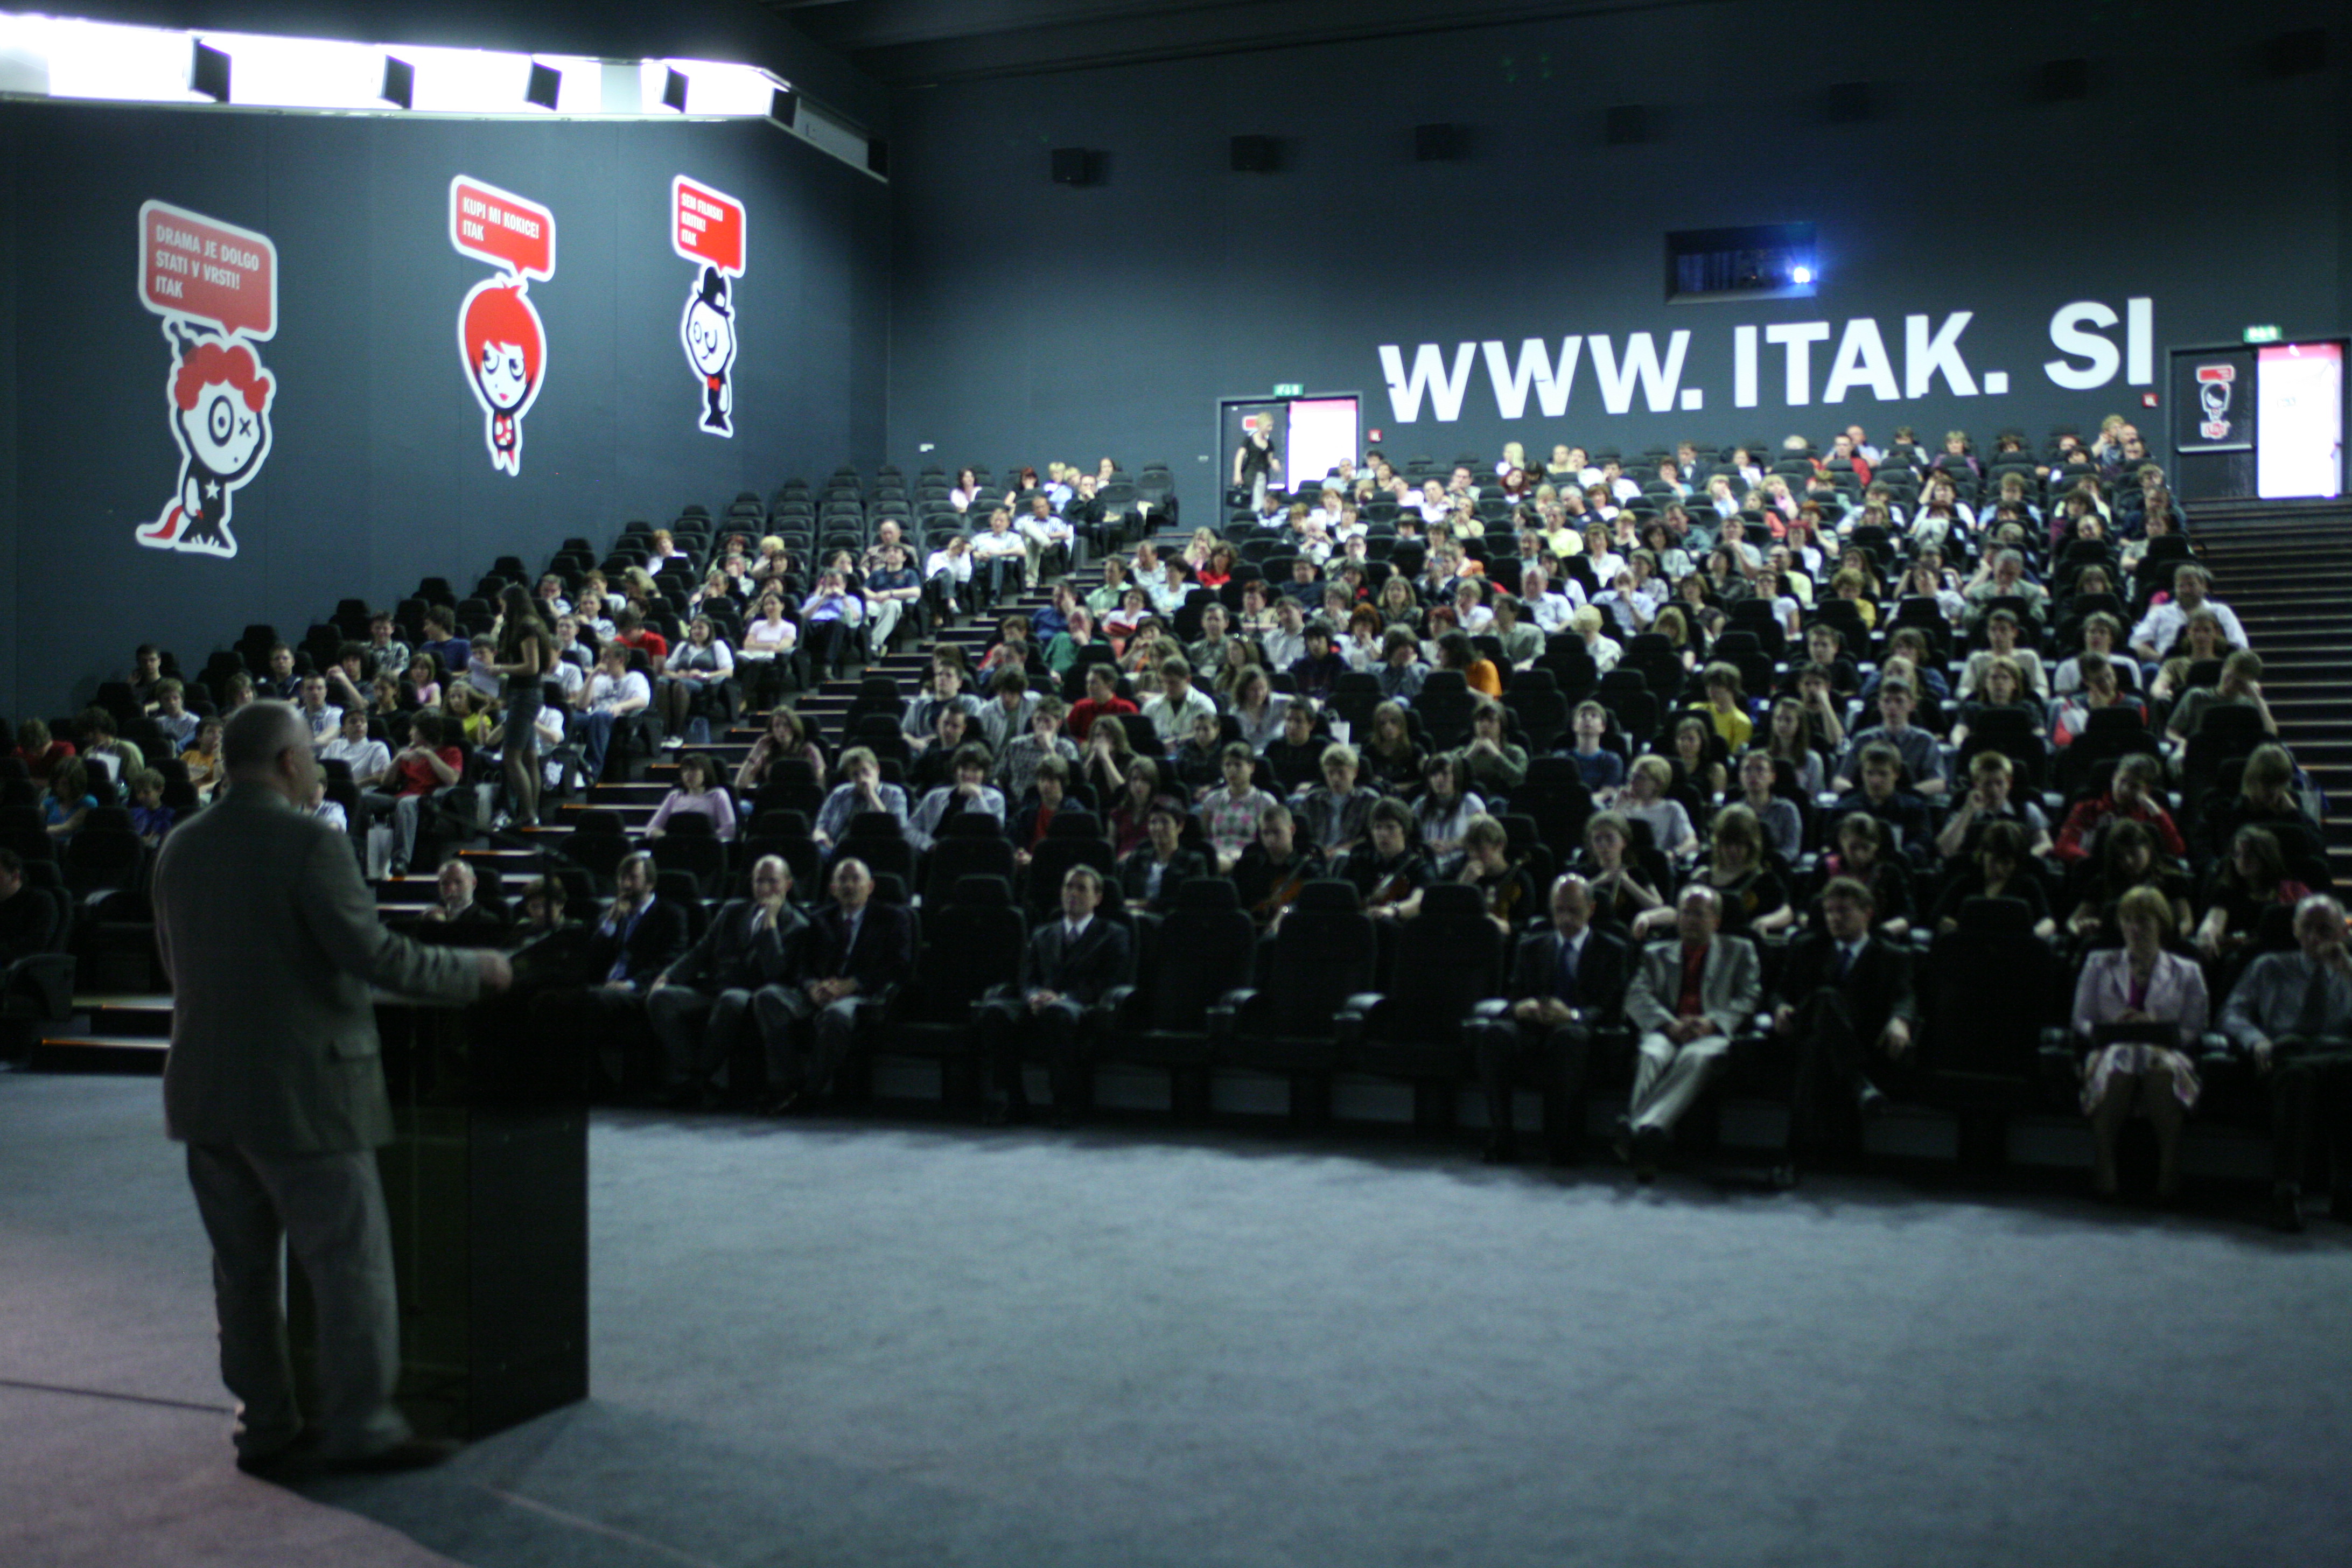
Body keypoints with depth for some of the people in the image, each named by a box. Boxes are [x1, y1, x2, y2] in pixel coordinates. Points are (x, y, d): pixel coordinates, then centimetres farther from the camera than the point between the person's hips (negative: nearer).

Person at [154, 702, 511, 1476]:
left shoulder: (179, 849, 8)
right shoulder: (309, 842, -15)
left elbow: (176, 962, 16)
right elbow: (372, 953, -19)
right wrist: (476, 969, -7)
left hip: (207, 1092, 8)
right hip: (300, 1091, -7)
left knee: (242, 1266, 14)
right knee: (350, 1261, 2)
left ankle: (264, 1426, 22)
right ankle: (360, 1428, 6)